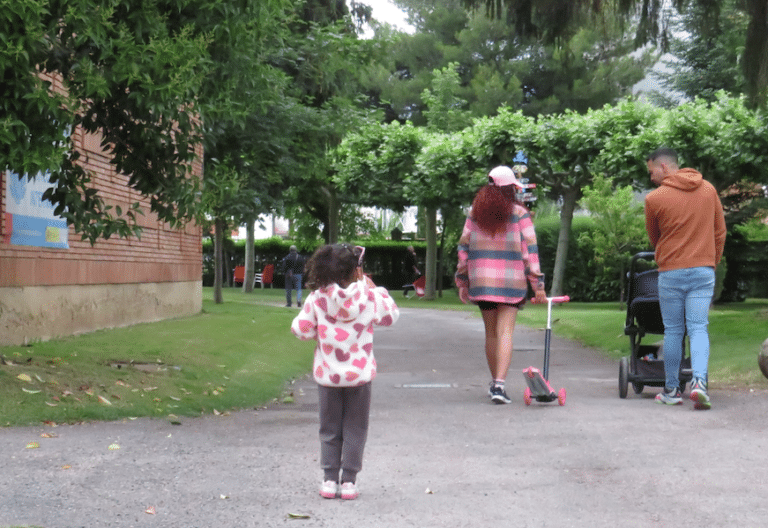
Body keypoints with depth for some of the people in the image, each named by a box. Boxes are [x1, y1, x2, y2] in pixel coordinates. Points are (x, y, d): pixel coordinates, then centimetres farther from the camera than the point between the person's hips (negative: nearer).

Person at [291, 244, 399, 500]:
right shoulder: (368, 298, -10)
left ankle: (329, 479, 13)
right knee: (355, 429, 10)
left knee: (330, 429, 13)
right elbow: (390, 315, 8)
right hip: (359, 373, -1)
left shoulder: (316, 299, -9)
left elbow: (300, 329, -3)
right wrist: (374, 288, 12)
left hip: (327, 375, 1)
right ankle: (349, 480, 9)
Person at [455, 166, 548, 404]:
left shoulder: (475, 212, 6)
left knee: (491, 332, 15)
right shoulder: (519, 213, -3)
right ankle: (499, 384, -18)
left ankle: (494, 382, 26)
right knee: (505, 332, -5)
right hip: (511, 281, -3)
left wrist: (463, 281, 14)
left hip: (481, 279, 3)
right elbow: (529, 249, -5)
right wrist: (538, 284, -2)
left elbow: (464, 246, 7)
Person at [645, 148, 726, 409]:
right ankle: (699, 380, -19)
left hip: (671, 273, -2)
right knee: (698, 329, 2)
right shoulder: (708, 190, 6)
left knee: (673, 331, 7)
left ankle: (671, 390, 13)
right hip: (704, 270, 2)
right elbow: (720, 231, 11)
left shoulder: (655, 198, -6)